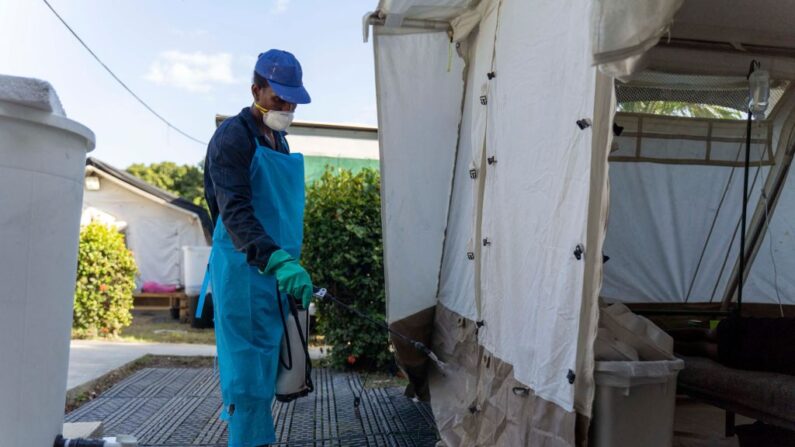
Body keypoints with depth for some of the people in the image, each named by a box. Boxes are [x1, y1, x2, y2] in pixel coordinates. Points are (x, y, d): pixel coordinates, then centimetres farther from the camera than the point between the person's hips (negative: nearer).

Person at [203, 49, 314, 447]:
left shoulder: (279, 141, 16)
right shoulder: (233, 136, -11)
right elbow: (235, 211, -23)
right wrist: (277, 260, -36)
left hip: (276, 270, 8)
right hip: (244, 269, -8)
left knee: (266, 367, 15)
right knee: (248, 369, -4)